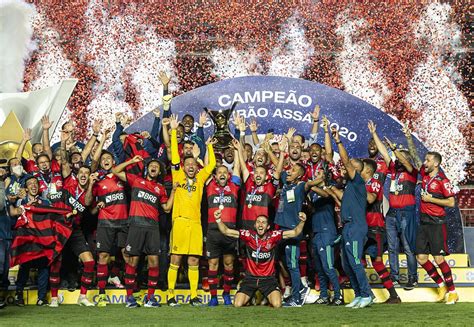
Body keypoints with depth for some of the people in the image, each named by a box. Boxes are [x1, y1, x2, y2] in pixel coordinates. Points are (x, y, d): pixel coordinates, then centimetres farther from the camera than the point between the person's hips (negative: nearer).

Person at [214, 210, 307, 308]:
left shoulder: (273, 236, -8)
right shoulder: (248, 235, -9)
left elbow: (294, 232, -11)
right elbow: (226, 231, -11)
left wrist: (302, 221, -29)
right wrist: (218, 220, -28)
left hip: (268, 278, 0)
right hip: (250, 278, 1)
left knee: (277, 304, -21)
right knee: (237, 305, -13)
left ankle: (267, 298, 17)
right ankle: (250, 298, 23)